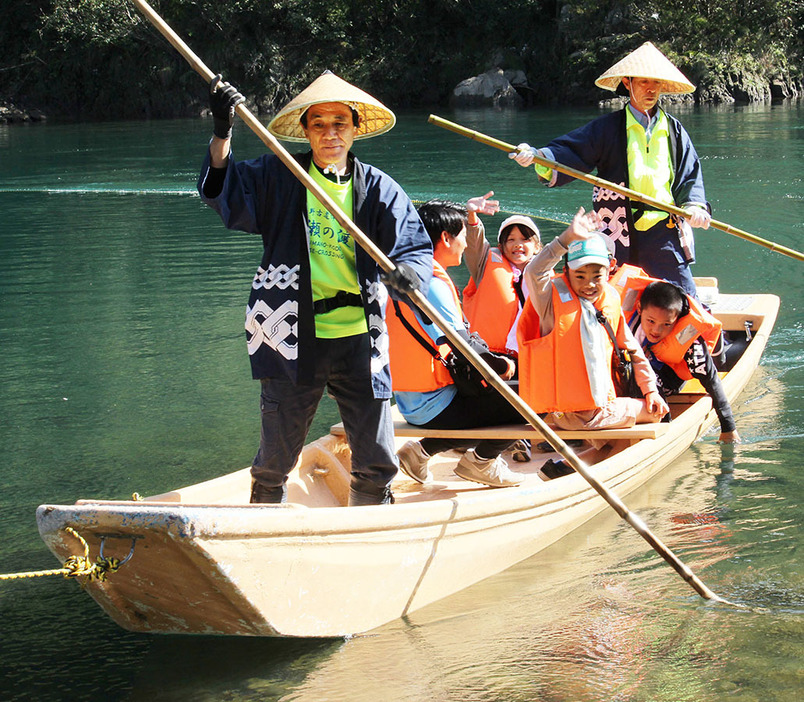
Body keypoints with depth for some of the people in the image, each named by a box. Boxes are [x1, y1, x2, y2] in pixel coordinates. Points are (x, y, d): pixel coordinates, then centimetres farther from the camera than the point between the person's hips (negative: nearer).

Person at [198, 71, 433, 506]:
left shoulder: (379, 189, 4)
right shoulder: (277, 179, 4)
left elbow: (417, 245, -2)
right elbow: (223, 194, -7)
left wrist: (410, 270, -26)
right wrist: (222, 133, -22)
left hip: (359, 340, 1)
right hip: (295, 341, -1)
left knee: (377, 462, 5)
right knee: (274, 463, 5)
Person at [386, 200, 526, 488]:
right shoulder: (433, 285, -19)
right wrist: (501, 366, -6)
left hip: (409, 403, 10)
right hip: (435, 406, -10)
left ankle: (422, 451, 18)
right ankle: (481, 461, 8)